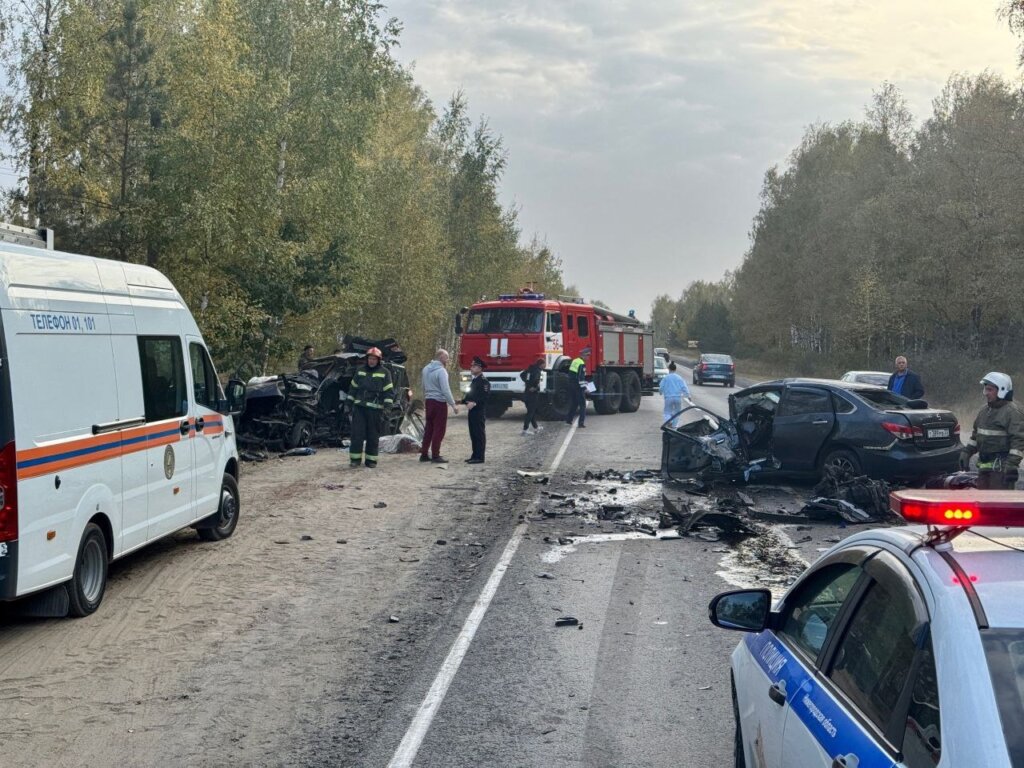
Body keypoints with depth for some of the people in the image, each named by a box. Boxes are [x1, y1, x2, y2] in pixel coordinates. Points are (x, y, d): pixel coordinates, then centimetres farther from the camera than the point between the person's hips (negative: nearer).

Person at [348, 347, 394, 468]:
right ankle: (355, 458, 2)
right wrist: (350, 402, 13)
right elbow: (353, 387, 16)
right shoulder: (360, 370, 10)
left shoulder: (384, 372, 1)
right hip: (359, 407, 2)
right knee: (357, 433, -3)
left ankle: (371, 459, 11)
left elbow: (389, 391, -2)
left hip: (375, 408, -2)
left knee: (373, 435, 3)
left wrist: (387, 406, -10)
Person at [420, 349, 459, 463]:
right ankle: (435, 455, 0)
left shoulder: (426, 369, 9)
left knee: (429, 428, 14)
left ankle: (424, 454, 17)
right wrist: (453, 405, -16)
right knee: (439, 430, -1)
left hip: (428, 401, 8)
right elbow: (445, 390, -20)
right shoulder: (441, 371, -16)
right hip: (439, 402, -8)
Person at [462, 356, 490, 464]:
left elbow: (484, 396, -20)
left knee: (479, 434, -6)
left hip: (479, 412, -10)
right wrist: (464, 401, 12)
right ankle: (475, 455, 18)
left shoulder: (483, 381, -11)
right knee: (473, 434, 12)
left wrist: (474, 403, -29)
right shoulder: (475, 380, 19)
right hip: (472, 411, 10)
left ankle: (479, 457, -5)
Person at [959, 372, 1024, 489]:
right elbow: (976, 434, 26)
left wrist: (1012, 464, -24)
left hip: (1001, 466, -9)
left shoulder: (1012, 411, -13)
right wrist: (966, 452, 20)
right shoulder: (985, 410, 15)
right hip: (984, 464, 9)